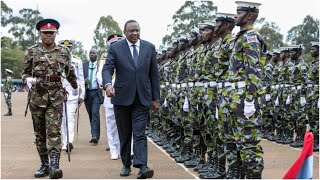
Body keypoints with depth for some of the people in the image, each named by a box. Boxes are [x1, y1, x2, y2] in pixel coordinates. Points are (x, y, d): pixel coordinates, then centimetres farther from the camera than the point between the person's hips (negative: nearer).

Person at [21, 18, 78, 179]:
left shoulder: (64, 51, 6)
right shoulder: (32, 51, 4)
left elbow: (69, 72, 20)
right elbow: (24, 72, 10)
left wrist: (75, 87, 32)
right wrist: (28, 79, -12)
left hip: (56, 97, -1)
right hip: (37, 96, 1)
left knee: (54, 131, -14)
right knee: (39, 133, 8)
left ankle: (55, 165, -19)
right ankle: (44, 165, 19)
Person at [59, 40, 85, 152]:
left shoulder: (77, 62, 9)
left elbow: (81, 79, 10)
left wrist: (81, 95, 6)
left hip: (73, 94, -1)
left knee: (70, 118, -14)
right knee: (62, 120, 6)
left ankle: (70, 141, -24)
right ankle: (65, 142, 16)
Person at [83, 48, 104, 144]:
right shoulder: (84, 65, 12)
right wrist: (84, 81, -8)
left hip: (97, 92, -4)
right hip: (87, 92, 4)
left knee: (95, 113, -16)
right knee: (90, 114, 9)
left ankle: (95, 136, -20)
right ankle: (95, 135, 19)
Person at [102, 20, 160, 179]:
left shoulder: (149, 47, 6)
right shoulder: (115, 48, 1)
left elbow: (154, 74, 8)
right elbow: (107, 69, -7)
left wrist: (156, 98, 5)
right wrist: (108, 84, -29)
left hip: (142, 98, 0)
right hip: (122, 97, 0)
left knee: (139, 133, -9)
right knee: (124, 134, 10)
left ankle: (142, 167, -16)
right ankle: (126, 165, 21)